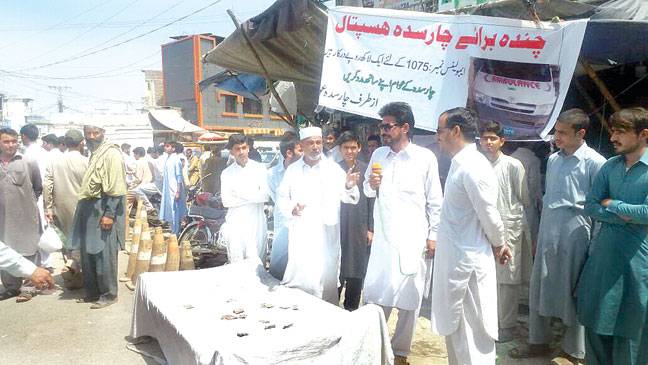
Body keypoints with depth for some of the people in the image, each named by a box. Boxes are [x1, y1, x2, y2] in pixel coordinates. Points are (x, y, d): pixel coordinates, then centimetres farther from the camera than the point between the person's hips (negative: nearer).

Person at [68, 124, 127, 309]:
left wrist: (109, 214, -21)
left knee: (104, 253, -3)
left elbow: (116, 188, -17)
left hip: (105, 208, -9)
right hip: (89, 208, 9)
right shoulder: (93, 154, 17)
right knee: (87, 252, 13)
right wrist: (84, 208, 19)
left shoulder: (111, 154, -11)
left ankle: (109, 294, 8)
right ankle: (92, 292, 25)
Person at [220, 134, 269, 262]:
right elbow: (226, 201, -4)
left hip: (256, 222, -1)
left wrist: (240, 193, -10)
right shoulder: (227, 173, 5)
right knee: (236, 262, 3)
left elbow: (264, 196, -8)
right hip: (236, 223, 1)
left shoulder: (260, 168, 2)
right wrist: (252, 198, -9)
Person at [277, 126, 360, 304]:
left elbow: (349, 197, -7)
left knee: (327, 278, 5)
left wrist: (349, 186, -30)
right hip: (300, 235, 1)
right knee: (299, 277, 3)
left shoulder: (333, 169, 0)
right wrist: (291, 208, -12)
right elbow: (281, 196, 9)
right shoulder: (292, 170, 6)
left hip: (327, 235, -1)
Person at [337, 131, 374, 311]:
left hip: (360, 229, 0)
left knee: (356, 272, 6)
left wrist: (370, 228, 0)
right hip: (338, 228, 0)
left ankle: (351, 309, 20)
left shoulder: (366, 170, 2)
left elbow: (371, 200, 2)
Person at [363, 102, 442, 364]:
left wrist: (433, 235, -3)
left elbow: (435, 200, -1)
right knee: (374, 293, 7)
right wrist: (371, 185, -5)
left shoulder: (425, 157, -3)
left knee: (408, 297, 6)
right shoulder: (378, 154, 9)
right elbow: (368, 192, 17)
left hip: (412, 240, -3)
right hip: (382, 237, 3)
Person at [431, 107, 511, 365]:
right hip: (454, 257, 9)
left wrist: (499, 245, -1)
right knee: (453, 324, 19)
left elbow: (489, 214, -17)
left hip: (468, 260, -9)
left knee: (473, 330, 3)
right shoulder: (459, 163, 10)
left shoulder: (474, 167, -19)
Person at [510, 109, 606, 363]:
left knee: (571, 293, 6)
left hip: (574, 237, -6)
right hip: (547, 235, 6)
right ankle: (539, 342, 28)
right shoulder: (553, 159, 10)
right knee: (539, 288, 11)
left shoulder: (594, 163, -9)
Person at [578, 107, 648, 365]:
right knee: (596, 322, 13)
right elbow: (590, 207, 2)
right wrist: (624, 217, -12)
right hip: (604, 255, 4)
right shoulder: (609, 166, 5)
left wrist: (612, 204, -8)